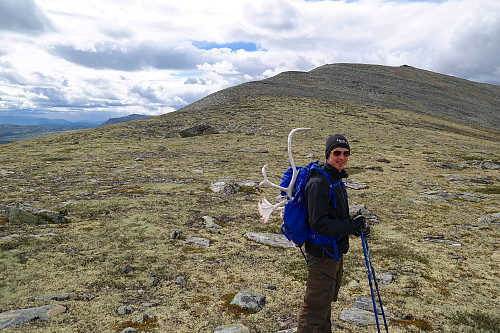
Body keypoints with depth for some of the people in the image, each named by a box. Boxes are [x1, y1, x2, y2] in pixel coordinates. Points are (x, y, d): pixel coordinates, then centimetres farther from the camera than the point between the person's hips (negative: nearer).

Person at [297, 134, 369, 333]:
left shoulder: (337, 180, 10)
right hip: (322, 255, -10)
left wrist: (357, 226, 0)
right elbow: (319, 223, -28)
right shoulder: (319, 183, -22)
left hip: (335, 253, 10)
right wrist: (352, 226, -22)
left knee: (326, 302, 27)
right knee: (316, 308, 4)